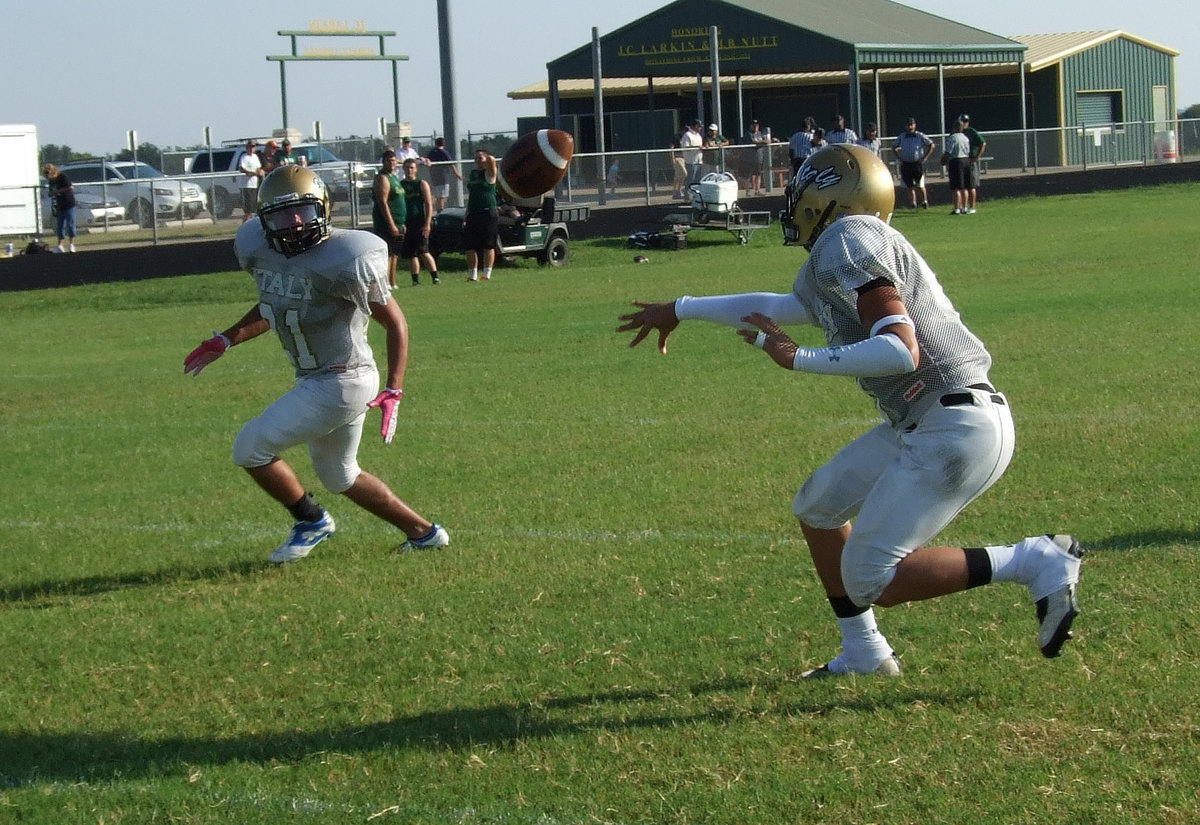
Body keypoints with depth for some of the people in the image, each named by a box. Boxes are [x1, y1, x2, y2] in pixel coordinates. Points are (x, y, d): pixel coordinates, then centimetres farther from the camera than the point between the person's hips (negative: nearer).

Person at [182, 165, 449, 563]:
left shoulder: (344, 260, -23)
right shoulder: (260, 250, -1)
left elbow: (396, 323, -15)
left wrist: (393, 391, -20)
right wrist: (224, 341, 12)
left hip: (341, 383, -9)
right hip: (315, 381, 9)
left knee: (251, 449, -7)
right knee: (340, 476, 23)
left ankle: (311, 520, 14)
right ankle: (423, 531, 36)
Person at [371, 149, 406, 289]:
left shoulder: (394, 178, 18)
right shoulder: (382, 179, -12)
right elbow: (383, 203, -19)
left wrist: (402, 224, 22)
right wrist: (391, 224, -23)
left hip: (397, 224, 10)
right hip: (386, 223, -10)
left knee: (395, 255, 12)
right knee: (388, 255, -12)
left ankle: (392, 283, 17)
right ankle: (385, 282, -13)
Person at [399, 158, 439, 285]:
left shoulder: (422, 184, 3)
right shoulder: (399, 185, 12)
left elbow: (429, 205, -1)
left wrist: (427, 224, -11)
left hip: (420, 223, -4)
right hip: (406, 224, 4)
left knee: (423, 251, -15)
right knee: (411, 254, 4)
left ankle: (435, 277, -13)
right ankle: (416, 279, 9)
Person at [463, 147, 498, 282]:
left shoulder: (489, 173, -2)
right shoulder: (472, 174, 17)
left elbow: (491, 159, -24)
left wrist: (486, 157, 0)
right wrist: (466, 216, 17)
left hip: (489, 213, -6)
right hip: (473, 214, 6)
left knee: (488, 246, -1)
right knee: (469, 246, 3)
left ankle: (487, 274, 4)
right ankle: (472, 275, 10)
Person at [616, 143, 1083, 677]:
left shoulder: (848, 243, -11)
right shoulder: (831, 261, 19)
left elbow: (902, 352, -23)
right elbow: (777, 308, 39)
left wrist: (799, 360, -15)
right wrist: (681, 311, 51)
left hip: (954, 428, -10)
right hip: (923, 426, 10)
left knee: (871, 579, -8)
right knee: (817, 507, 21)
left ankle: (1036, 564, -7)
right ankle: (863, 653, 29)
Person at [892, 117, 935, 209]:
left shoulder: (920, 136, -1)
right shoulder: (902, 137, 8)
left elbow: (931, 145, 4)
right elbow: (894, 147, 19)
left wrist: (925, 157, -3)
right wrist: (898, 158, 7)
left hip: (917, 163, -3)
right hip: (905, 164, 3)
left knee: (920, 186, -5)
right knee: (909, 186, 4)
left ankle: (925, 201, 12)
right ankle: (912, 202, 11)